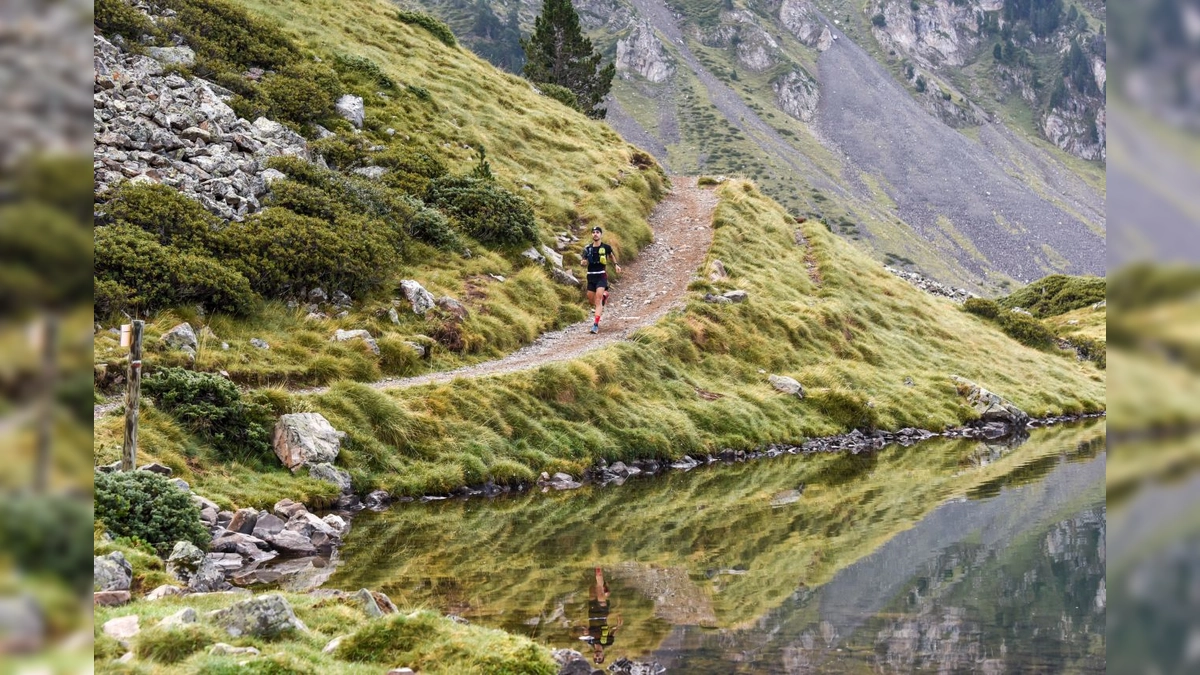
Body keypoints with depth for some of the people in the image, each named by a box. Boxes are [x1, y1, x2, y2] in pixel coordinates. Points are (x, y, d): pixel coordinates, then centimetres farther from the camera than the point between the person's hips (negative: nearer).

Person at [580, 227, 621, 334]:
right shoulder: (588, 248, 0)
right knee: (591, 301, 12)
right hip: (591, 276, 3)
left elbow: (612, 255, 18)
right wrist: (583, 262, -22)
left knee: (598, 300, -17)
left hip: (601, 276, -3)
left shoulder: (606, 247, -3)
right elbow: (583, 262, 0)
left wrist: (616, 264, 8)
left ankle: (596, 324, -20)